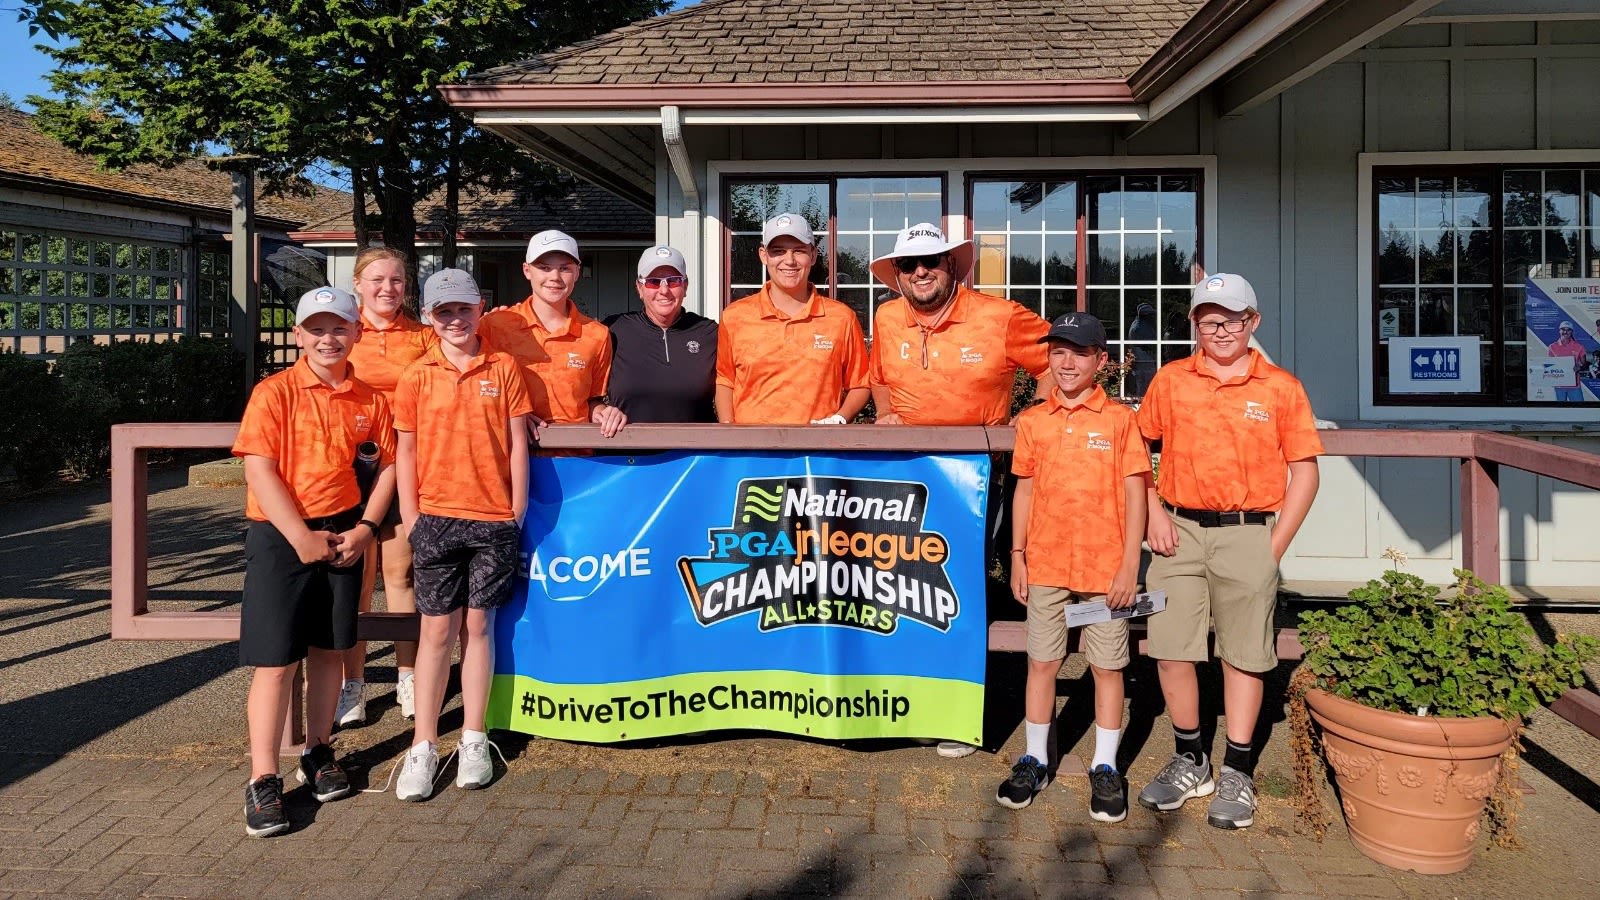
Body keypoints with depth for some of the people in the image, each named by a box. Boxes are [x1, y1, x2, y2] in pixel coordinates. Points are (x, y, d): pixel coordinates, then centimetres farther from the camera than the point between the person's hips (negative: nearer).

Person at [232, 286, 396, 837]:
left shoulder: (369, 400, 4)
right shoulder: (274, 393, -7)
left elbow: (389, 461, 10)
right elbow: (259, 469, -12)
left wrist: (365, 527, -1)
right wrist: (302, 537, -15)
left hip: (343, 533, 4)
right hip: (280, 536, -4)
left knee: (329, 650, 13)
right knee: (275, 661, -3)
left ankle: (318, 753, 29)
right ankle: (263, 781, 6)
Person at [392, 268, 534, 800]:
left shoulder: (504, 368, 2)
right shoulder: (416, 376, 4)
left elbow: (517, 444, 3)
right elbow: (407, 451, 6)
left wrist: (518, 511, 0)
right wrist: (409, 516, 0)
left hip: (494, 518, 0)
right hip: (436, 517, 1)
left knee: (479, 625, 7)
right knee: (437, 630, 4)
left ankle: (473, 740, 17)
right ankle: (423, 747, 12)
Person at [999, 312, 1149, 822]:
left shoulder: (1120, 419, -3)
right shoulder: (1032, 421, 5)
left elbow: (1134, 496, -3)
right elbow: (1024, 492, 10)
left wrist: (1130, 565, -8)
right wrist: (1017, 559, 6)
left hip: (1106, 566, -2)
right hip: (1046, 564, 2)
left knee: (1108, 668, 6)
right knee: (1042, 662, 9)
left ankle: (1105, 769, 19)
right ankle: (1034, 761, 22)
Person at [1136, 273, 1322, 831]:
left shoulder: (1281, 388, 2)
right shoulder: (1170, 380, 7)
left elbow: (1304, 470, 3)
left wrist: (1275, 545, -4)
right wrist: (1153, 513, 0)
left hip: (1248, 534, -1)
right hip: (1180, 532, 2)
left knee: (1243, 655, 5)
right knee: (1171, 651, 2)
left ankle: (1237, 774, 20)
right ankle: (1189, 762, 21)